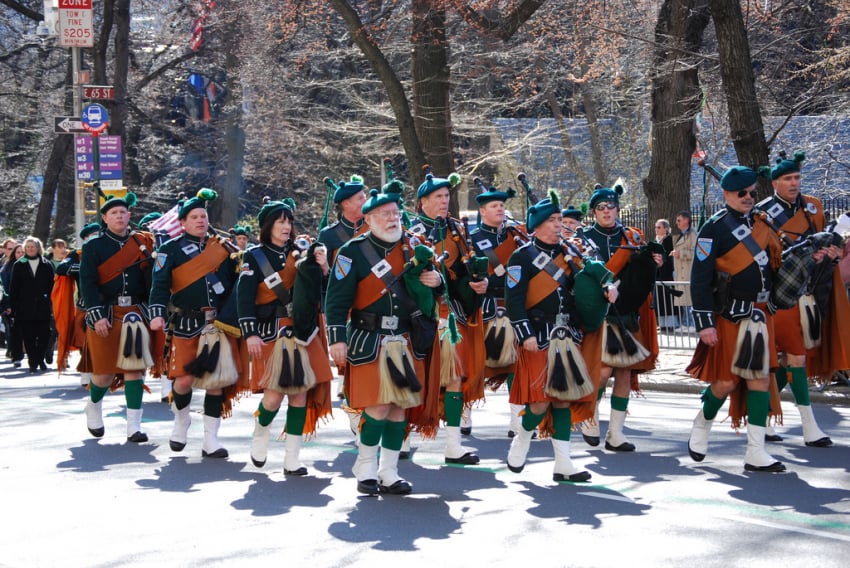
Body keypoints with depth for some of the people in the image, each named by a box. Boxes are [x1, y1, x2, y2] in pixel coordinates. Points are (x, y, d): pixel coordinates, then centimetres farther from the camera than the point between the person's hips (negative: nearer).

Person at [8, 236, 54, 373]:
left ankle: (40, 359, 19)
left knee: (44, 336, 0)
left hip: (43, 308, 0)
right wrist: (12, 307, -1)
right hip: (25, 309, 0)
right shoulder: (18, 265, 7)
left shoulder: (47, 265, 7)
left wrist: (52, 304, -1)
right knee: (29, 338, 0)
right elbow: (13, 288, 5)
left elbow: (52, 286, 6)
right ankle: (33, 363, 9)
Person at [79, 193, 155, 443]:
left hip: (136, 314, 2)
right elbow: (87, 283, -5)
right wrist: (98, 315, -15)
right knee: (105, 370, 0)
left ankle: (134, 427, 0)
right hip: (106, 315, -2)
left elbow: (152, 278, 9)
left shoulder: (142, 243, 10)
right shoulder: (93, 246, 2)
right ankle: (93, 406, 31)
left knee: (135, 368, -3)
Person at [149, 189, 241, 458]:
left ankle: (211, 440, 10)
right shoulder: (171, 249, 2)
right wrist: (157, 314, -19)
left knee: (217, 380, 1)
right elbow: (160, 284, -6)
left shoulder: (222, 247, 12)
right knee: (184, 379, -7)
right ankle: (181, 421, 24)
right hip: (186, 325, -3)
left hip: (219, 324, 3)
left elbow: (235, 281, 16)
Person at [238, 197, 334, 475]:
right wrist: (250, 333, -16)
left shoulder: (302, 249, 8)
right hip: (272, 335, -3)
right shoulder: (254, 256, 0)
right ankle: (260, 433, 23)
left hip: (304, 333, 3)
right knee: (274, 395, -9)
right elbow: (245, 296, -7)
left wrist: (323, 269, -17)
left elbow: (318, 289, 4)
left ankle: (292, 458, 9)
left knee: (300, 394, 1)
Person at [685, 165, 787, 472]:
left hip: (761, 313, 6)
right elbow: (700, 279, -13)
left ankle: (756, 453, 3)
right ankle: (701, 426, 27)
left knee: (761, 378, 2)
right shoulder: (714, 228, -10)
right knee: (726, 381, -2)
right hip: (729, 316, -6)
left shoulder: (760, 220, 10)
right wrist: (705, 323, -17)